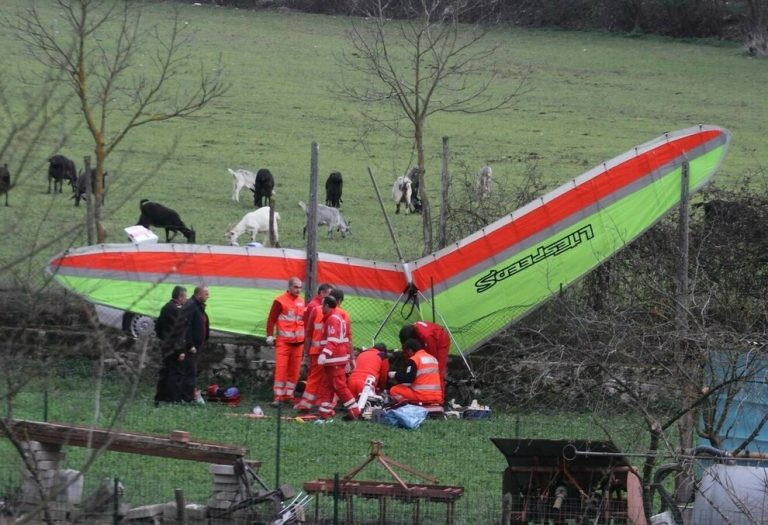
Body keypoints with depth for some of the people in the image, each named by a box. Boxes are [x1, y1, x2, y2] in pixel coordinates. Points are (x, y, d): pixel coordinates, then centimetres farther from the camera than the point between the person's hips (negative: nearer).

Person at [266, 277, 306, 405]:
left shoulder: (302, 302, 11)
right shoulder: (280, 301, -7)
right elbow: (271, 319, -7)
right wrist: (270, 336, -14)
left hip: (298, 341, 6)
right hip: (283, 341, -6)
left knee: (294, 370, 6)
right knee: (281, 368, -10)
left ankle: (288, 395, 14)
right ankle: (277, 397, -10)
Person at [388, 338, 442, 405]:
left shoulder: (413, 360, -4)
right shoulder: (433, 358, 19)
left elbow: (408, 378, -13)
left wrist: (395, 375, 4)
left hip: (423, 396, -7)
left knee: (394, 390, 5)